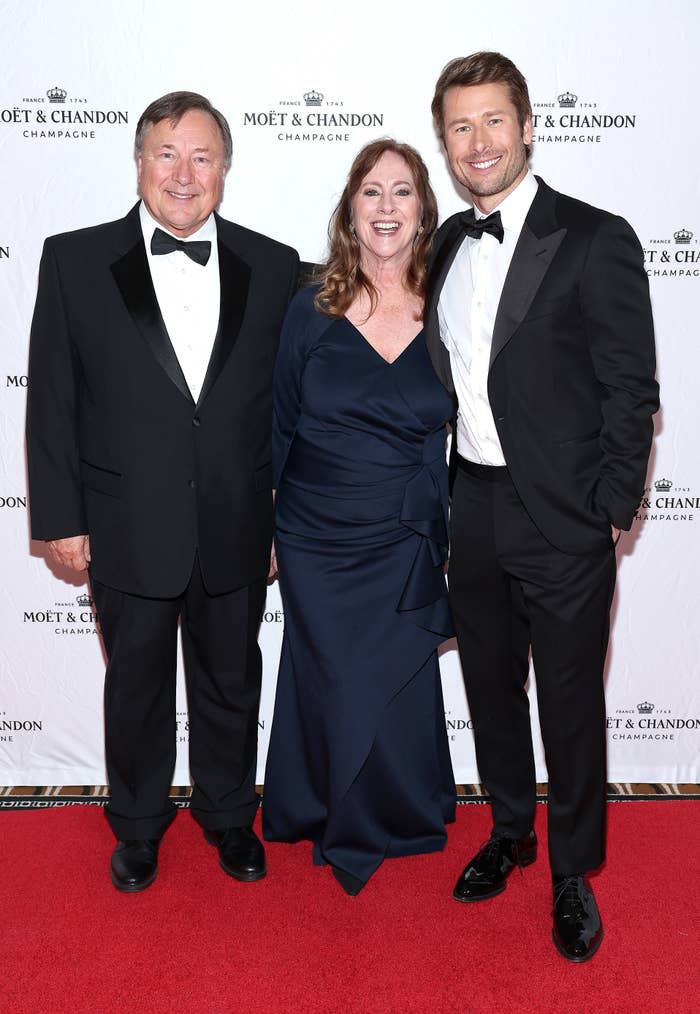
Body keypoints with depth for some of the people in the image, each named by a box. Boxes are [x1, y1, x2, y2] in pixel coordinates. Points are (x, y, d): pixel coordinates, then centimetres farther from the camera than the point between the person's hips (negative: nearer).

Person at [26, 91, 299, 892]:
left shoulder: (272, 267, 0)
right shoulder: (75, 260, -3)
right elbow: (52, 401, -3)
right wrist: (60, 518, -5)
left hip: (236, 530, 1)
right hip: (128, 528, -1)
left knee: (231, 683, 18)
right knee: (136, 685, 17)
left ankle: (228, 815, 42)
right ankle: (138, 824, 42)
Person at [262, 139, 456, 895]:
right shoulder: (311, 312, -2)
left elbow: (459, 442, 4)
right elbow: (278, 429, 3)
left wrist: (448, 544, 4)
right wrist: (262, 532, 4)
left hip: (403, 549, 0)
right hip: (315, 547, 0)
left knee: (398, 689, 9)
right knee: (331, 688, 12)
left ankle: (393, 822, 38)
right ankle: (333, 822, 39)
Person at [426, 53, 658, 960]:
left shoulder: (595, 240, -9)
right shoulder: (450, 244, 9)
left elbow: (631, 390, -10)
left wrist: (609, 511, -12)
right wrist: (452, 491, 8)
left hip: (562, 519, -5)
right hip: (474, 509, 6)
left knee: (570, 704, 8)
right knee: (490, 685, 19)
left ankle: (573, 875, 30)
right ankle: (509, 831, 42)